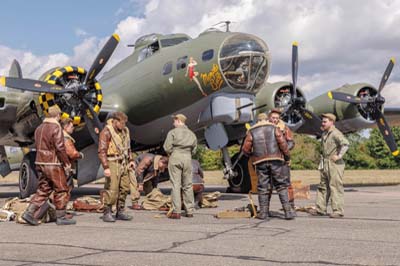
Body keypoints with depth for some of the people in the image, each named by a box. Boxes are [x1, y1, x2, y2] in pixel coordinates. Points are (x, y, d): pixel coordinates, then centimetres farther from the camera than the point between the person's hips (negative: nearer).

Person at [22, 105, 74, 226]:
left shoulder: (39, 128, 12)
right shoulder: (56, 127, -13)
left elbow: (37, 146, 16)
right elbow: (60, 148, -17)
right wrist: (67, 163, -10)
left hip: (40, 163, 8)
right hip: (53, 164, -8)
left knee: (43, 190, 13)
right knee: (61, 190, 4)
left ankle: (29, 212, 4)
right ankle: (61, 217, 8)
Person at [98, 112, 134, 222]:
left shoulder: (125, 131, 11)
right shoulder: (106, 132, -12)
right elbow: (102, 151, -16)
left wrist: (131, 159, 14)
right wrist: (106, 167, -22)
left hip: (123, 163, 7)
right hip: (112, 164, -7)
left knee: (124, 188, 9)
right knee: (112, 189, -10)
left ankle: (120, 212, 19)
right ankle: (107, 213, 1)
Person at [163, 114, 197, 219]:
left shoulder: (172, 132, -3)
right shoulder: (192, 134, 13)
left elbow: (167, 147, -8)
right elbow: (194, 150, 11)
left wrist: (170, 154, 10)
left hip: (175, 158, -4)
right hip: (187, 159, 4)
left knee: (176, 185, -4)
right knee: (188, 185, 10)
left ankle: (176, 212, -7)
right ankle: (190, 211, 12)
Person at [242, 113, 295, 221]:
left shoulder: (251, 132, 9)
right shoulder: (274, 128, 7)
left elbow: (245, 149, 5)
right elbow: (283, 144, -1)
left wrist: (252, 155, 25)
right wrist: (287, 157, 10)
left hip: (260, 162, 0)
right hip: (275, 160, 0)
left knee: (263, 187, 7)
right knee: (281, 185, 5)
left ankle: (264, 213, 8)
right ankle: (288, 211, 1)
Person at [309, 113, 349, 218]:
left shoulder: (336, 133, -14)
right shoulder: (324, 133, 15)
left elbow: (345, 144, -27)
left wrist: (339, 156, -23)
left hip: (334, 164, -10)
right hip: (325, 164, 10)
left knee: (336, 187, -7)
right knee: (323, 186, 12)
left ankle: (338, 211, -3)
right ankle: (320, 209, 19)